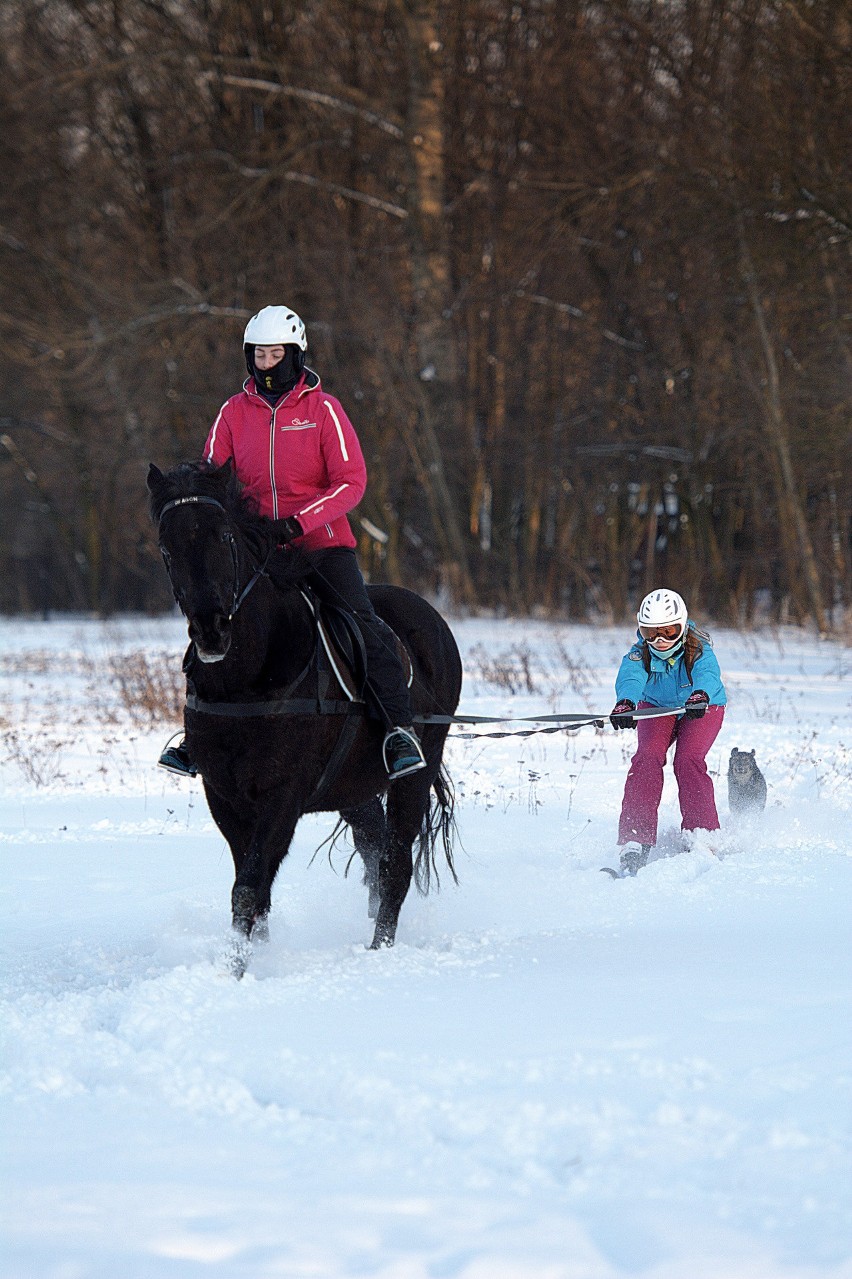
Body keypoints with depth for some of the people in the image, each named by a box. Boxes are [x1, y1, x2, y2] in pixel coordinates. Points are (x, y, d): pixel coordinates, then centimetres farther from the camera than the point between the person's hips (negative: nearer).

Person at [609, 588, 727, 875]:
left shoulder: (698, 650, -29)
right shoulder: (639, 655, -24)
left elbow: (708, 673, -50)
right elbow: (630, 678, -45)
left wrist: (701, 694, -74)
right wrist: (625, 702, -69)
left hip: (702, 710, -1)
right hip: (657, 708, 1)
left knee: (688, 760, -28)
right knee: (648, 757, -25)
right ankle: (635, 841, -31)